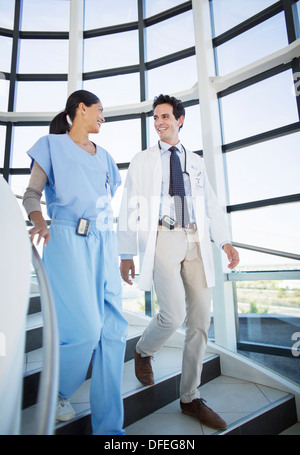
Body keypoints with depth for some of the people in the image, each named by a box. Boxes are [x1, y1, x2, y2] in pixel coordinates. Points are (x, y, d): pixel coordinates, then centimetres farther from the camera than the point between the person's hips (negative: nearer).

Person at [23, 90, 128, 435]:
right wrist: (40, 223, -20)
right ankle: (58, 394, 23)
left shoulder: (103, 157, 24)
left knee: (113, 329, -1)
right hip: (67, 240, -5)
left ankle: (108, 426, 13)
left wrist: (120, 252, 18)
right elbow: (32, 192, 1)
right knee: (86, 328, -11)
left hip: (104, 243, 6)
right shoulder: (52, 145, 9)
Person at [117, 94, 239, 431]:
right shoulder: (142, 161, 12)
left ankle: (190, 398, 20)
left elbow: (211, 204, 15)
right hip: (162, 238, -3)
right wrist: (126, 254, -2)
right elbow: (129, 209, 5)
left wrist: (225, 241, 1)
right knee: (173, 313, -17)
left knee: (200, 320, 3)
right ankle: (143, 351, 19)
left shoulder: (196, 161, 20)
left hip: (195, 240, 4)